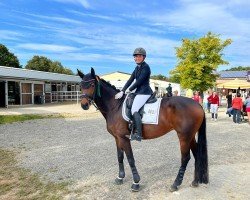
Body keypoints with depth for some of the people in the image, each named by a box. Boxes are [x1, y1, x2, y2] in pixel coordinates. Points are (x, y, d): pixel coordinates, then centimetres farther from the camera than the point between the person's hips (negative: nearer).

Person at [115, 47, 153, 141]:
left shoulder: (145, 67, -11)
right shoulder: (137, 68, 16)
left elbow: (139, 81, -17)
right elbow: (130, 80, 8)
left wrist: (130, 89, -5)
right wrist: (122, 91, -2)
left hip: (144, 92, -10)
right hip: (139, 92, 10)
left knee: (134, 110, -20)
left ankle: (138, 134, -19)